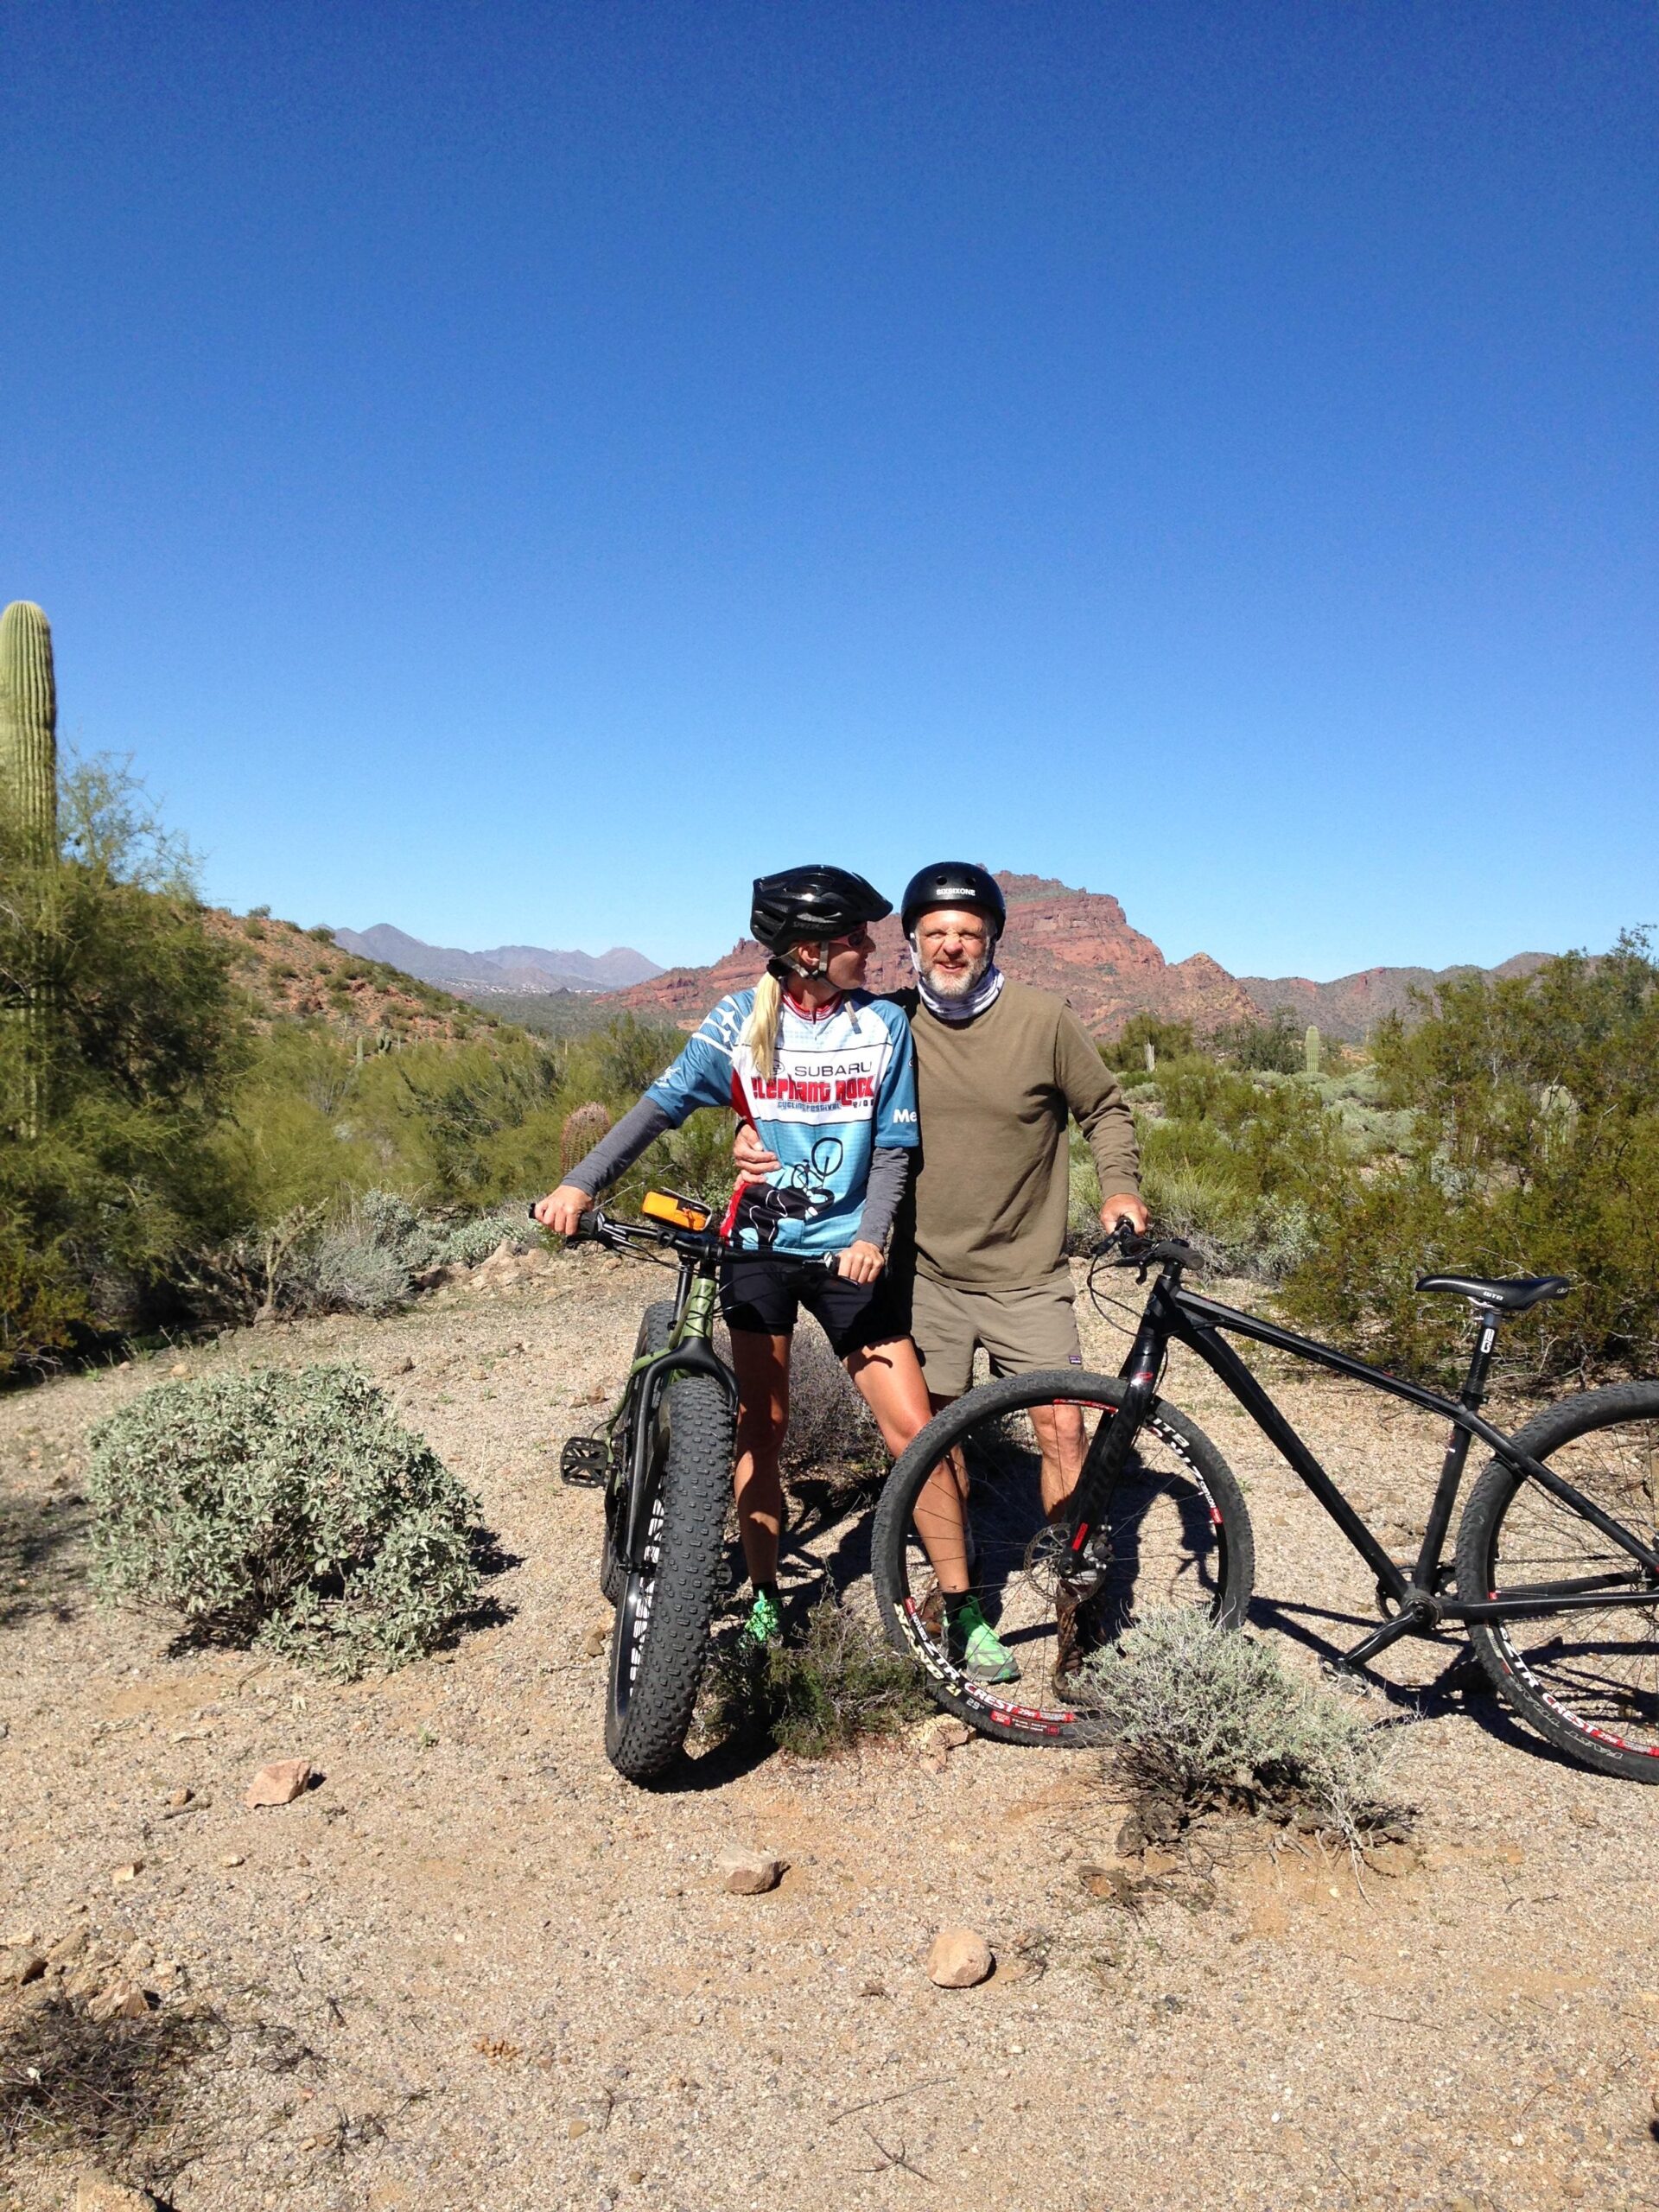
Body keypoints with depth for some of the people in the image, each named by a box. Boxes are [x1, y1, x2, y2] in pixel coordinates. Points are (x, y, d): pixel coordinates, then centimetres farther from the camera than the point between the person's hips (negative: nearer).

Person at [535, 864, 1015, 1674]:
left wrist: (871, 1238, -18)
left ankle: (961, 1608, 12)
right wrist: (580, 1184, -20)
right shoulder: (743, 1019, -3)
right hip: (758, 1244, 0)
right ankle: (764, 1602, 25)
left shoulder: (883, 1024, -3)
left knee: (915, 1430, -4)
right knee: (758, 1433, 6)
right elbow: (664, 1102, -8)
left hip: (847, 1251, 0)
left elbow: (893, 1147, -3)